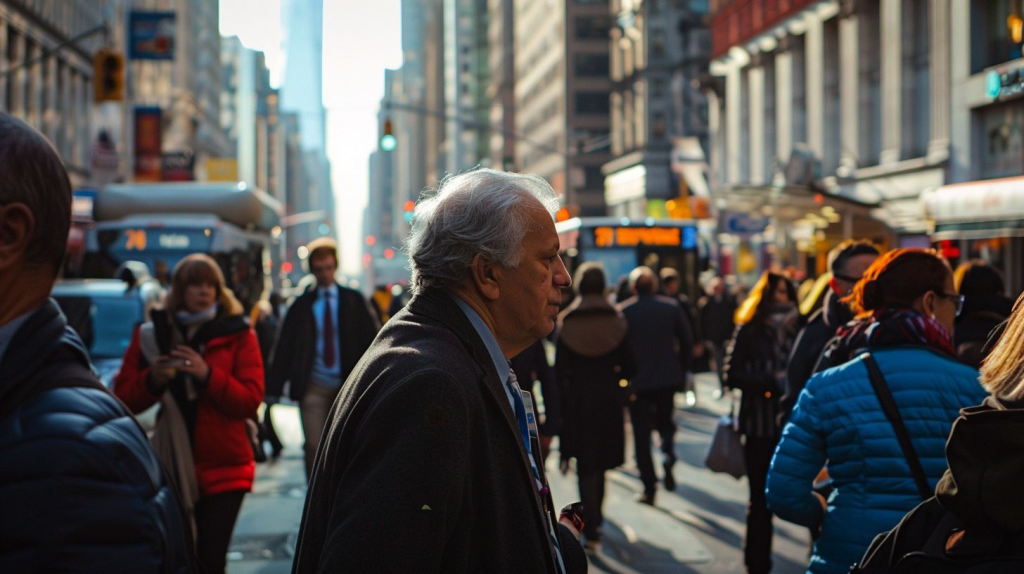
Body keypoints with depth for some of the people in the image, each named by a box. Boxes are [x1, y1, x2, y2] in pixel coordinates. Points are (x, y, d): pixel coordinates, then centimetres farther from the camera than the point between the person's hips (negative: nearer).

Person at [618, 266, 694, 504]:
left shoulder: (622, 311, -7)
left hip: (637, 380, -2)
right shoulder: (671, 307, 1)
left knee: (641, 433, 5)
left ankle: (649, 488, 2)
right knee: (665, 421, 21)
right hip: (668, 377, 2)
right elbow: (687, 341, 3)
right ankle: (668, 456, -9)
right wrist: (682, 372, 12)